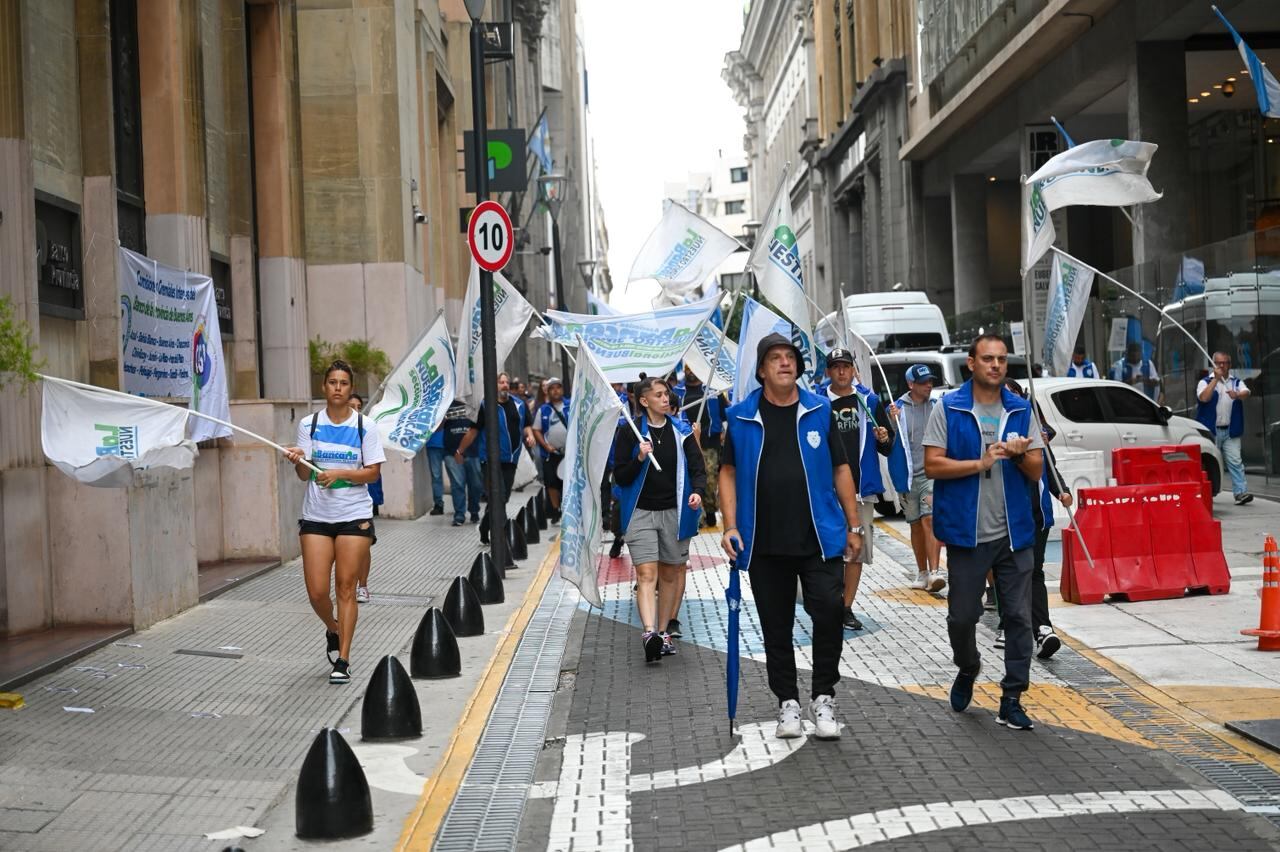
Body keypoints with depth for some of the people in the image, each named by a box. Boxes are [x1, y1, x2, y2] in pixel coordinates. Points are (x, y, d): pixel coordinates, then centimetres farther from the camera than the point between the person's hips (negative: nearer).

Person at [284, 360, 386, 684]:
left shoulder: (364, 426, -1)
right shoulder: (309, 424, 4)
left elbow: (373, 472, -3)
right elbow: (304, 475, 3)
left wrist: (339, 474, -17)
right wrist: (298, 461, -18)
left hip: (354, 515, -2)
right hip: (316, 515, 2)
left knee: (346, 586, -1)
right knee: (317, 591, -2)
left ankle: (343, 660, 7)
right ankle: (333, 630, 31)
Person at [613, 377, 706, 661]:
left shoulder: (681, 431, 5)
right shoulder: (629, 432, -2)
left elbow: (698, 467, 4)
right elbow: (620, 477, -2)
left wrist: (697, 491, -16)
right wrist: (639, 459, -20)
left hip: (674, 512, 3)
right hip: (641, 511, -3)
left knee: (670, 574, 10)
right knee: (646, 574, -14)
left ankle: (663, 632, 21)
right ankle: (648, 633, -25)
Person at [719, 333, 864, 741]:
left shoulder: (820, 410, 4)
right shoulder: (741, 416, 3)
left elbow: (840, 469, 8)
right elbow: (728, 472, 6)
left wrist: (854, 525, 4)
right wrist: (730, 525, -4)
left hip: (820, 538, 0)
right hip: (764, 543, 1)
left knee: (829, 614, -8)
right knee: (776, 627, 8)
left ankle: (823, 698, 10)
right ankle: (787, 703, 21)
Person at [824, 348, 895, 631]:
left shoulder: (870, 402, 9)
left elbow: (888, 449, 14)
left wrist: (884, 439, -8)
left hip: (861, 489, 2)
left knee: (857, 550, 5)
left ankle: (847, 608, 14)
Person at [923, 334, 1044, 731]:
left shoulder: (1021, 409, 8)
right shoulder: (948, 408, -2)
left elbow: (1037, 471, 7)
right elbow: (932, 465, -7)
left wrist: (1020, 455, -14)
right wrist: (980, 463, -16)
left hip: (1014, 532, 2)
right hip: (967, 532, -2)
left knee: (1019, 617, 2)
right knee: (962, 615, 7)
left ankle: (1011, 699, 10)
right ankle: (967, 669, 37)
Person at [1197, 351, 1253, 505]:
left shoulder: (1236, 381, 13)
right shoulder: (1205, 382, 5)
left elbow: (1246, 393, -7)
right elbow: (1204, 397, -15)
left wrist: (1237, 395, -30)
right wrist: (1216, 379, -13)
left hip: (1230, 431, 2)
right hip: (1210, 431, -2)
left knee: (1235, 461, -8)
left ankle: (1241, 492, -13)